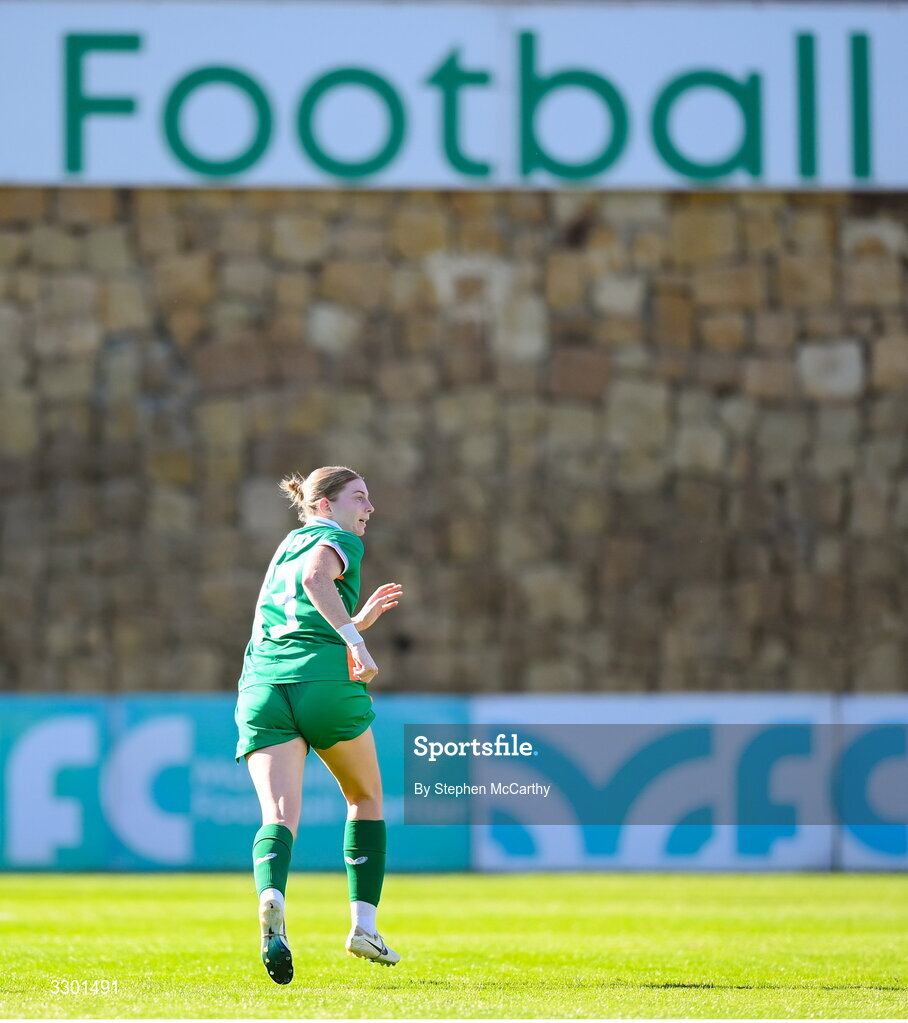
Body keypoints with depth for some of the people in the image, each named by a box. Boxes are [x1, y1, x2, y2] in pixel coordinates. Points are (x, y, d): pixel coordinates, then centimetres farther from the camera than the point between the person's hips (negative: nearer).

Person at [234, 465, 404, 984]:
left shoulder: (285, 548, 31)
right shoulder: (338, 541, 8)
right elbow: (315, 578, -17)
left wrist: (359, 619, 39)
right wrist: (355, 638, -22)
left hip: (262, 687, 5)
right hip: (326, 682, -5)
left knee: (279, 815, -12)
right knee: (366, 798, 18)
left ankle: (272, 900, -42)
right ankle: (364, 925, 13)